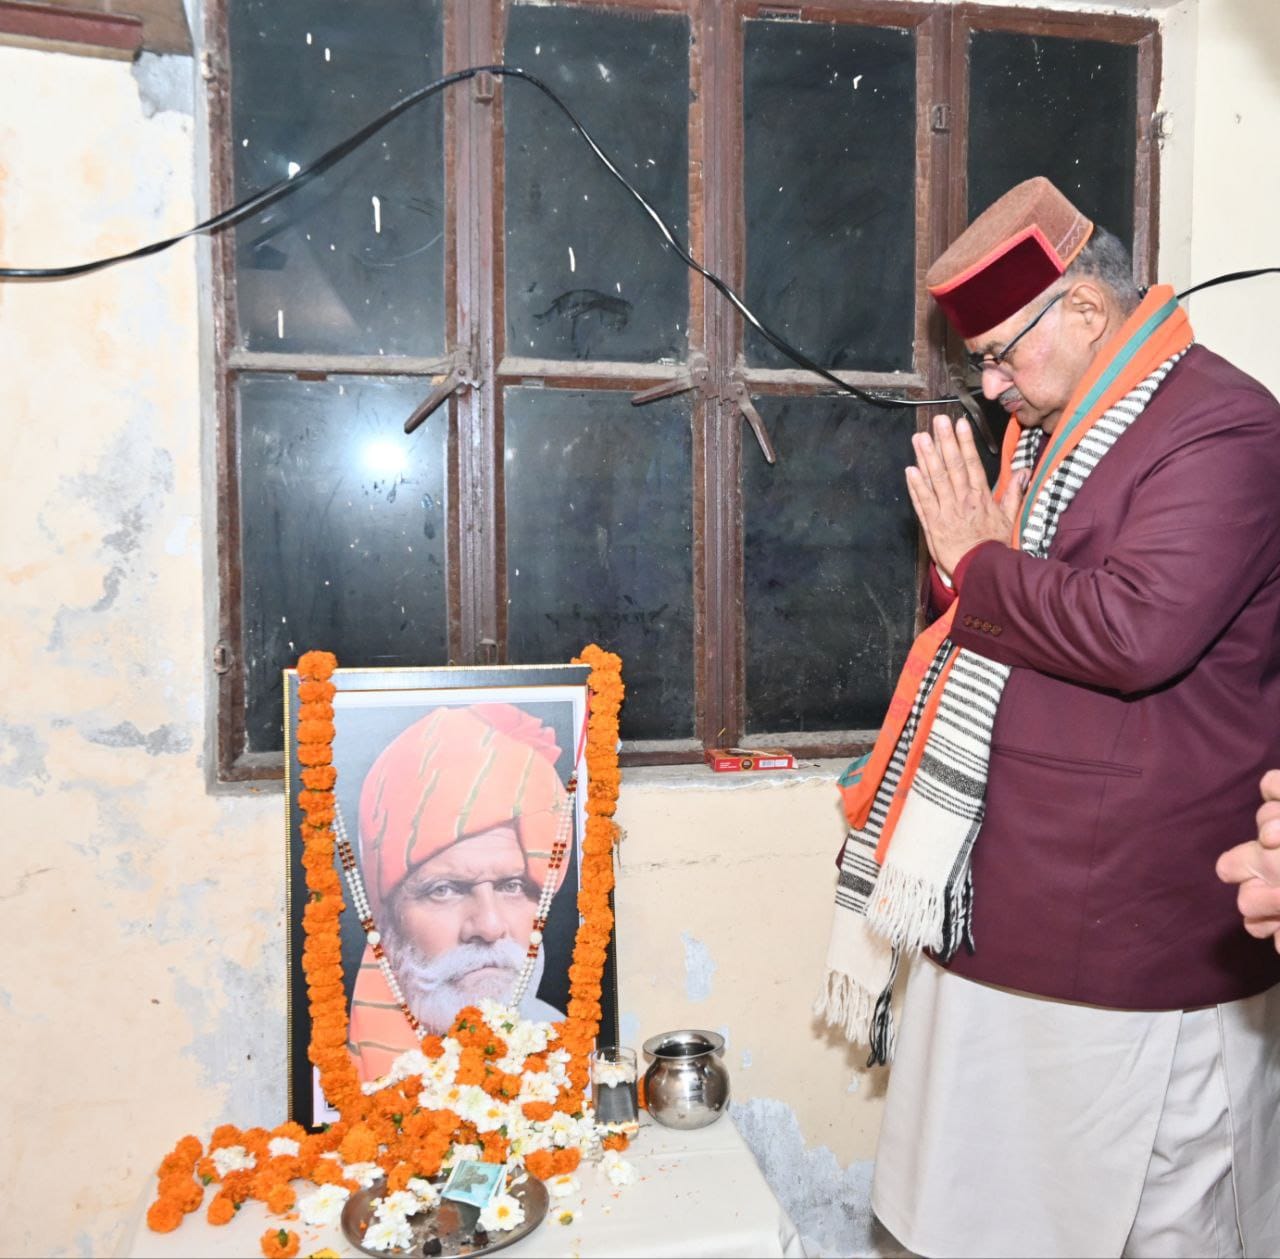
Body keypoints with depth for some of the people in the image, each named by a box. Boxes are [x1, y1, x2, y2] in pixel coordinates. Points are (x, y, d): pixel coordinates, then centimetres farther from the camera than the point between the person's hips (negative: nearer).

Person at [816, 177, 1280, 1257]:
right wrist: (961, 555, -3)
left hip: (1139, 932, -8)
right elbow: (963, 621, 20)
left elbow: (1138, 628, -27)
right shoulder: (1047, 432, 15)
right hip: (1000, 906, 8)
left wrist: (980, 563, -12)